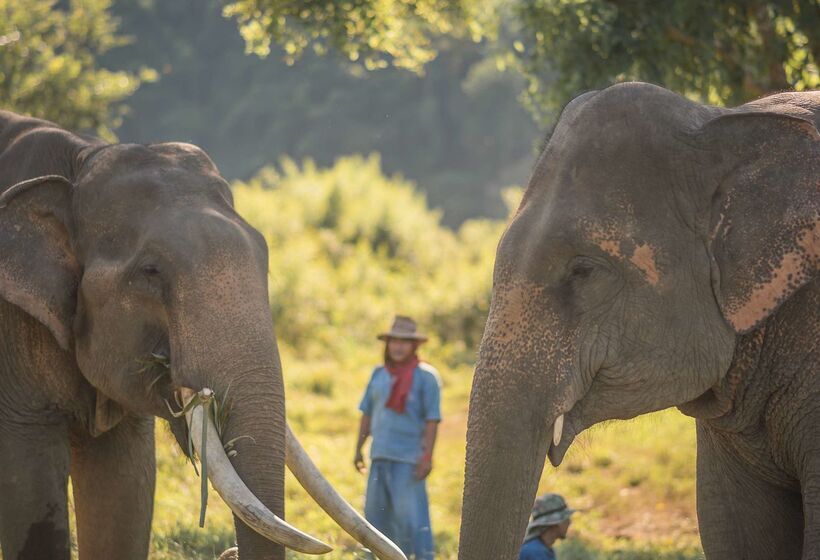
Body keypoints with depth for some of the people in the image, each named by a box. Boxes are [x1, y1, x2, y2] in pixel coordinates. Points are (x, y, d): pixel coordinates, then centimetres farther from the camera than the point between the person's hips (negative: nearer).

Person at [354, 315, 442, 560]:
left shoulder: (425, 376, -5)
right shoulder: (379, 374, 13)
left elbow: (432, 420, -9)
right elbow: (367, 414, 18)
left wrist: (427, 457, -15)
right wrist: (358, 448, 16)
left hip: (409, 459, -7)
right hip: (380, 457, 7)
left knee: (411, 517, -12)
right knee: (376, 514, 10)